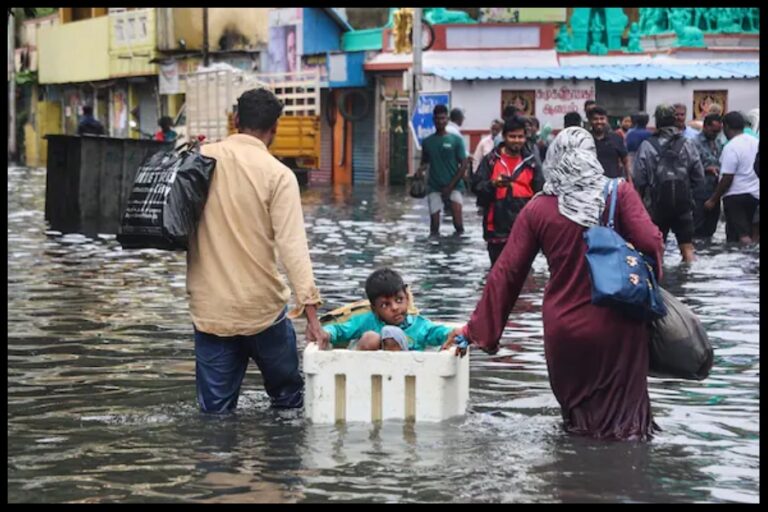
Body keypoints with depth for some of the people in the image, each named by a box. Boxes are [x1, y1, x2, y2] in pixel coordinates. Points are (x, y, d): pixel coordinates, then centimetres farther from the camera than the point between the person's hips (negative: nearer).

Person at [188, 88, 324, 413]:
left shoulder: (200, 159, 1)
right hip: (262, 307, -3)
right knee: (288, 397, 16)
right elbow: (292, 244, -18)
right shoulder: (278, 175, -10)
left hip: (209, 308, 3)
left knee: (216, 410, 8)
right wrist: (309, 305, -20)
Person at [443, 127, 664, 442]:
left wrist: (477, 328, 7)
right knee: (620, 411, 10)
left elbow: (506, 272, 0)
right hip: (615, 325, -1)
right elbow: (650, 243, -15)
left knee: (575, 409, 20)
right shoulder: (620, 194, -5)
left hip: (563, 331, 2)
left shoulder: (537, 209, -1)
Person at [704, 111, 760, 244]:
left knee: (742, 235, -9)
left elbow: (727, 178, -18)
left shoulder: (731, 147, -16)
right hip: (754, 194, 8)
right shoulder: (755, 142, 7)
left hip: (736, 195, -8)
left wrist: (713, 200, -11)